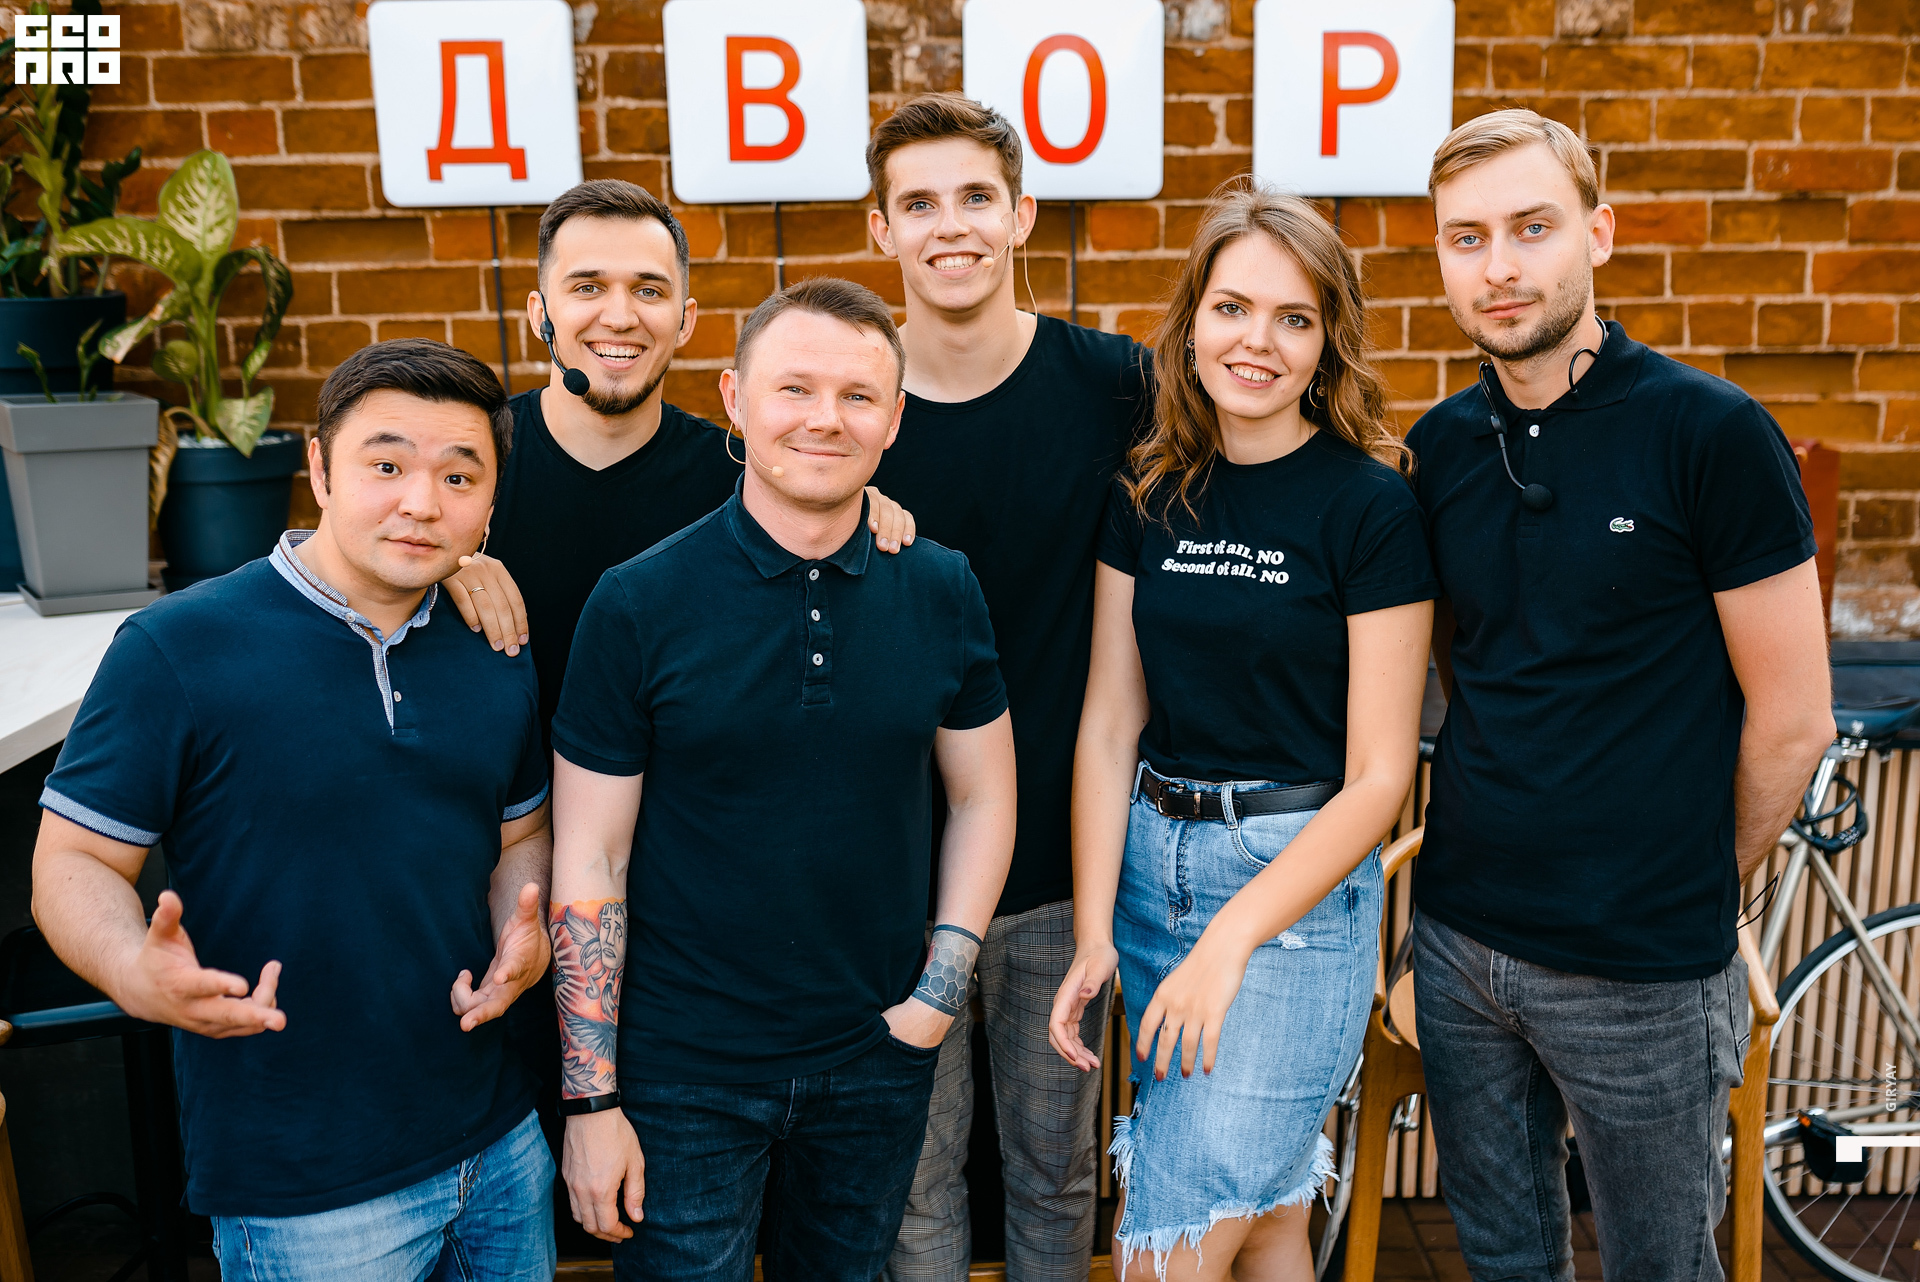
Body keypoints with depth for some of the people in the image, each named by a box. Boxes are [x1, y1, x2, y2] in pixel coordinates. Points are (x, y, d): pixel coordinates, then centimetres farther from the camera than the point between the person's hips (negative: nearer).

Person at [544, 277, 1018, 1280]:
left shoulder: (943, 592, -4)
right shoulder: (637, 603, -12)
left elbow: (983, 796, 6)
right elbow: (589, 860, -9)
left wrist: (944, 985, -3)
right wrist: (590, 1097, -9)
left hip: (879, 1058, 3)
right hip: (682, 1071, -2)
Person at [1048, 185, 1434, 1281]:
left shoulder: (1372, 503, -9)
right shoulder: (1151, 493, 4)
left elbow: (1380, 773, -10)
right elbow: (1109, 725, 2)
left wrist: (1229, 940, -17)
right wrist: (1092, 935, -4)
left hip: (1301, 882, -4)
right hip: (1152, 860, 4)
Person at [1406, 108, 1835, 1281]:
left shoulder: (1712, 433, -12)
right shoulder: (1441, 445, 2)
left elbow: (1792, 722, -8)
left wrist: (1702, 892, 2)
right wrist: (1487, 838, 6)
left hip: (1644, 967, -4)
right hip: (1461, 938, 5)